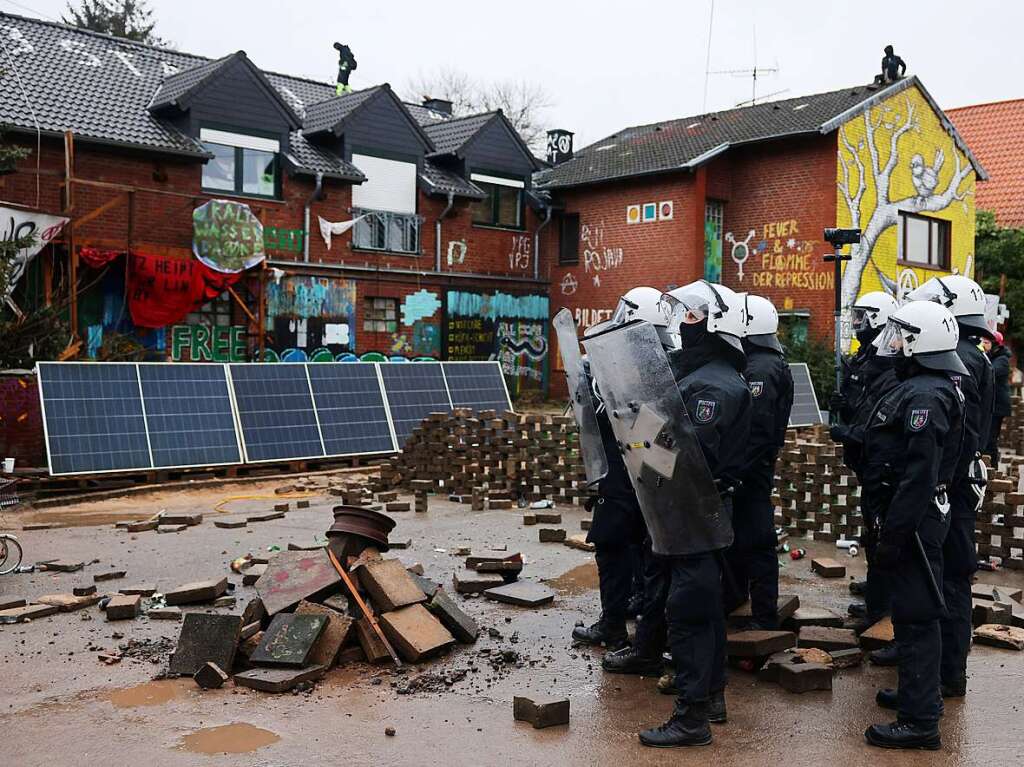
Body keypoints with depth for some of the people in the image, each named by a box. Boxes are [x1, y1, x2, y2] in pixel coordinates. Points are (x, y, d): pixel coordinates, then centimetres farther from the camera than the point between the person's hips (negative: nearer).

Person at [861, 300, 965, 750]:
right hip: (920, 514, 11)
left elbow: (918, 475, -26)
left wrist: (893, 536, -24)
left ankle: (919, 721, 4)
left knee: (915, 615, -4)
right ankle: (917, 692, 35)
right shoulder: (926, 388, 12)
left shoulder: (924, 397, -21)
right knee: (910, 609, 20)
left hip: (915, 518, -11)